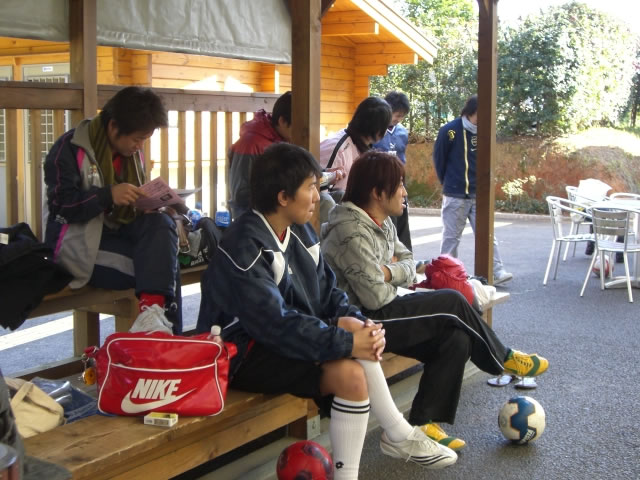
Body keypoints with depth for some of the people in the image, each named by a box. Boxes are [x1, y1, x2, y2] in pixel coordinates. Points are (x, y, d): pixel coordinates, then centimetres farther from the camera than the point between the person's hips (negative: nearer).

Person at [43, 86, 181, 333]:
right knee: (162, 266, -25)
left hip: (118, 232, 6)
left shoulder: (130, 152, 10)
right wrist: (109, 194, -31)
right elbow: (61, 206, -20)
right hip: (79, 244, -6)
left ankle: (154, 311, -38)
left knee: (161, 224, -28)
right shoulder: (70, 148, -12)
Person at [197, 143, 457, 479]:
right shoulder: (244, 246, -24)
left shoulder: (300, 232, 5)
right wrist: (345, 342, -28)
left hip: (280, 338, 9)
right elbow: (275, 323, -30)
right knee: (349, 372, -23)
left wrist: (356, 321, -13)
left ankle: (399, 435, 4)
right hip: (242, 352, -9)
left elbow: (325, 292, 7)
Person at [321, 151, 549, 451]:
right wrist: (394, 273, -4)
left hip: (387, 310, 10)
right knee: (452, 302, -11)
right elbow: (375, 297, -25)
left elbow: (408, 263, 10)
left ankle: (423, 421, -5)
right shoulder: (352, 233, -22)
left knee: (456, 337, -10)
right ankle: (504, 359, 14)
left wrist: (388, 272, -13)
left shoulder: (381, 223, 9)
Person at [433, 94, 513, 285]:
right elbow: (439, 159, -1)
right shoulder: (450, 131, -11)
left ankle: (496, 272, 1)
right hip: (455, 196, -4)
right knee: (451, 237, 5)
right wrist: (448, 183, 8)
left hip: (479, 195, 4)